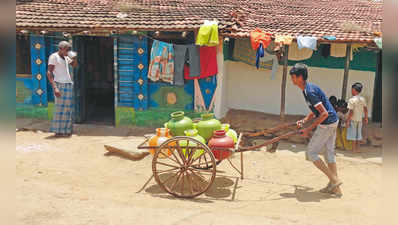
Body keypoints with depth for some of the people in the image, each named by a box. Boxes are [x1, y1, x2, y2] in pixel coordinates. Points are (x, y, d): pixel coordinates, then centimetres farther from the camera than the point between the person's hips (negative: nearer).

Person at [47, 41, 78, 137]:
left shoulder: (65, 57, 16)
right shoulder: (53, 57, -8)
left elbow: (74, 65, 29)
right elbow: (49, 73, -14)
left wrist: (74, 57, 6)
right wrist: (55, 88, -23)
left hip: (68, 84, 8)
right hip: (60, 85, -8)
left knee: (68, 107, 8)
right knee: (61, 107, -7)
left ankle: (65, 130, 13)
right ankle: (58, 131, -2)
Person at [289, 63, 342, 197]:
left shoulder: (310, 91, -22)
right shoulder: (307, 89, 10)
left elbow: (324, 113, -25)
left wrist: (309, 129, -20)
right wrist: (304, 121, 7)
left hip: (327, 124, -10)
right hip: (332, 122, 10)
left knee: (311, 153, -1)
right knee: (329, 153, 15)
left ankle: (334, 179, 2)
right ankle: (335, 188, 21)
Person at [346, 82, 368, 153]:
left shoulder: (352, 100, -17)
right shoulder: (362, 99, 2)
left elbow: (351, 112, -19)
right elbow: (365, 109, 7)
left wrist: (348, 120, -14)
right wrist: (366, 117, 18)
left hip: (353, 119, -6)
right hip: (360, 119, 6)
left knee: (353, 135, 2)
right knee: (358, 134, 14)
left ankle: (354, 149, 5)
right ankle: (357, 148, 20)